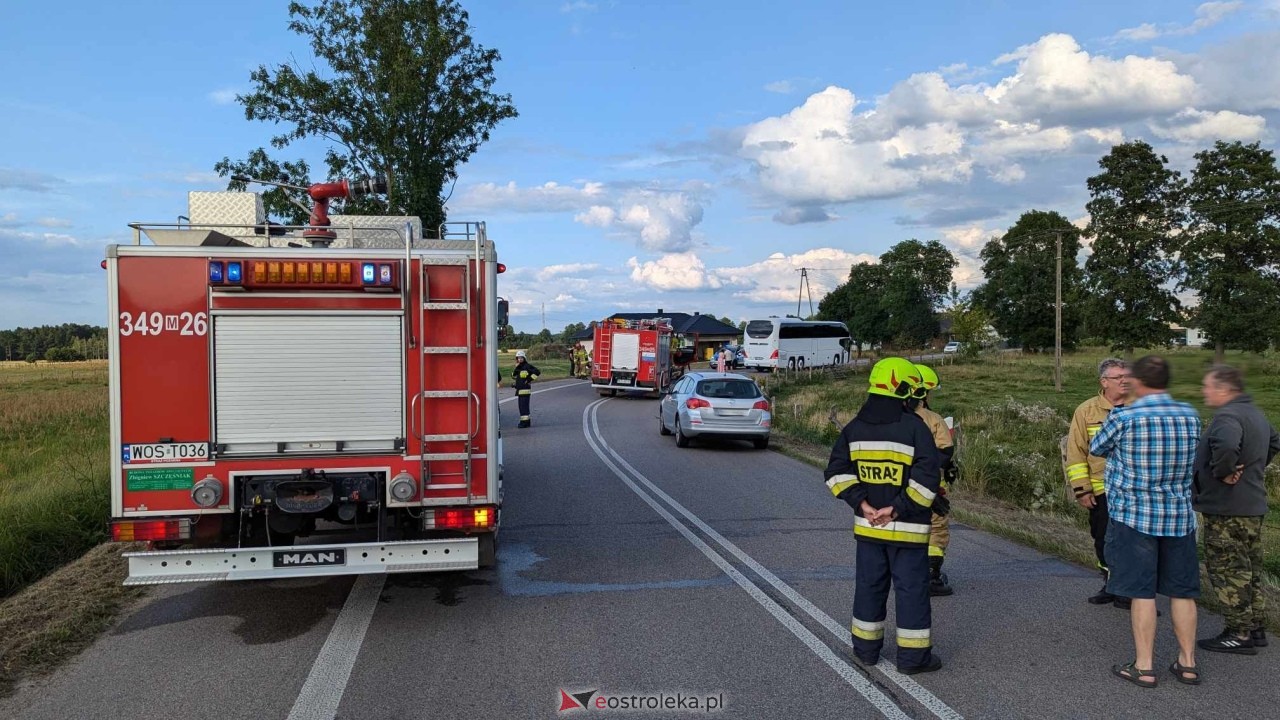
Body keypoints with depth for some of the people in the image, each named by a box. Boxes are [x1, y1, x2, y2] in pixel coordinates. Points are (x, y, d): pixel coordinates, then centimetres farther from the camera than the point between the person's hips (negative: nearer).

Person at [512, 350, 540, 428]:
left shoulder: (527, 366, -9)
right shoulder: (518, 367, 17)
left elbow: (537, 372, -18)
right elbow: (513, 375, 13)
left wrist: (530, 379, -15)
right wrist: (516, 368, -2)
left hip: (525, 390, -9)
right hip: (519, 389, 9)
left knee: (524, 405, -11)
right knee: (521, 406, 12)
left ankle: (525, 422, -10)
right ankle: (526, 421, 19)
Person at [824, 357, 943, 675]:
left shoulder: (855, 427, 5)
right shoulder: (914, 426, -12)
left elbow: (836, 472, 1)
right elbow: (927, 479, -19)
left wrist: (861, 503, -4)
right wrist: (899, 509, -14)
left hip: (867, 526, 5)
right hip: (907, 529, -5)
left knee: (869, 585, 15)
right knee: (911, 588, 5)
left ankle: (865, 648, 25)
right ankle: (913, 656, 11)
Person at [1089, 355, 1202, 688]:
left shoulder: (1124, 417, -13)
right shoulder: (1190, 416, 1)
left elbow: (1096, 449, 2)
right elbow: (1191, 458, 16)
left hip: (1134, 515, -4)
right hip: (1179, 516, 4)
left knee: (1142, 592, 2)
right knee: (1182, 591, 13)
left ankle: (1144, 667, 8)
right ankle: (1187, 663, 23)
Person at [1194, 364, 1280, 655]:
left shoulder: (1227, 416, -21)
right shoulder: (1255, 413, 13)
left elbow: (1225, 446, -42)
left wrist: (1222, 472, -24)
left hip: (1227, 509, -10)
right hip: (1253, 504, 10)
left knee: (1227, 569, -2)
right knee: (1249, 569, 17)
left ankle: (1239, 634, 3)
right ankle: (1256, 628, 26)